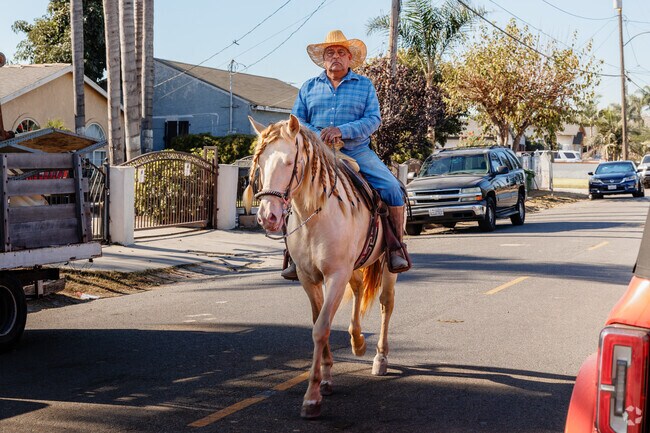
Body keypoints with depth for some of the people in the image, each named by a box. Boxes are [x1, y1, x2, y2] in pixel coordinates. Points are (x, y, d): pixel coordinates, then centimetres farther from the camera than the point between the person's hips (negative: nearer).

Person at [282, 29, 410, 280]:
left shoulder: (364, 85, 9)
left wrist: (342, 130, -19)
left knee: (392, 188, -19)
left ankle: (397, 247, -4)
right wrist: (317, 135, -12)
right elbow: (297, 120, 9)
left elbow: (373, 119, -3)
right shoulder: (310, 87, 14)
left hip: (357, 153, -1)